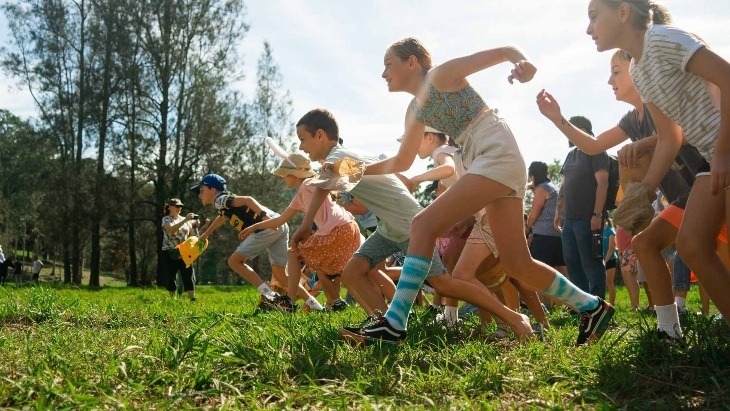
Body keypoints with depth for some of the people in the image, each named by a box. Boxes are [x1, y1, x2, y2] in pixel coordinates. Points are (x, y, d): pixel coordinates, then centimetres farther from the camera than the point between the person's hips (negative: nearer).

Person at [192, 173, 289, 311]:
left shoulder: (220, 199, 2)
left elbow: (247, 200, -15)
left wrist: (265, 217, -28)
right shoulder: (224, 206, 30)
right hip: (279, 227, 9)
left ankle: (269, 295, -7)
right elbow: (222, 218, 54)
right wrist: (205, 234, 69)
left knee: (234, 261, 0)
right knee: (279, 274, 6)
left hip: (268, 227, -9)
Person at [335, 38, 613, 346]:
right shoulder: (415, 110, 21)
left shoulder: (441, 75, -1)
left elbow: (505, 51, -2)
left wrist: (523, 63, -24)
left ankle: (394, 323, -19)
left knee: (424, 224, -17)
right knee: (517, 265, 5)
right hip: (483, 163, 9)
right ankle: (592, 306, 20)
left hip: (499, 153, -9)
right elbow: (402, 162, 30)